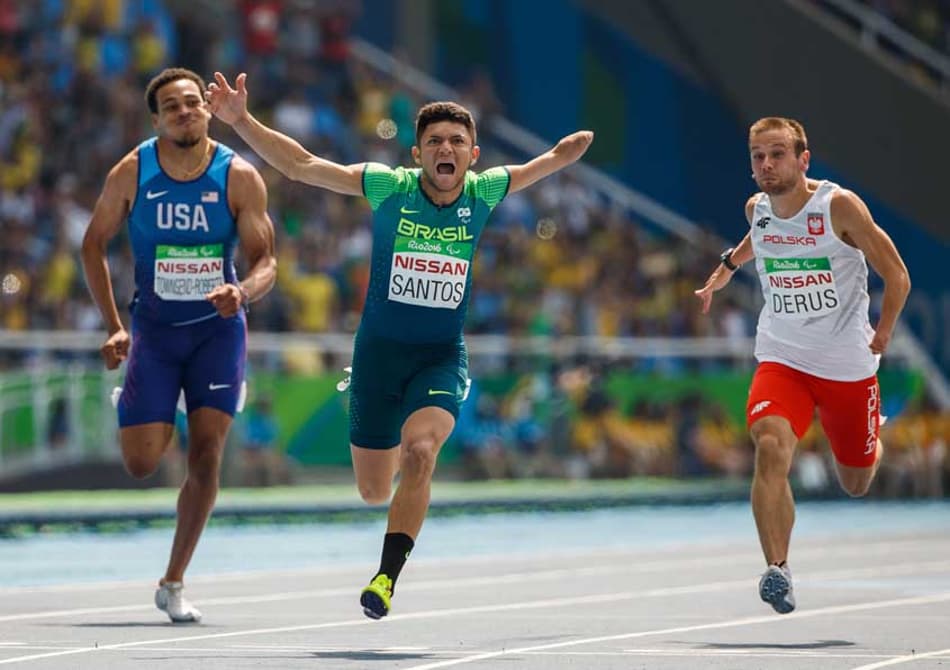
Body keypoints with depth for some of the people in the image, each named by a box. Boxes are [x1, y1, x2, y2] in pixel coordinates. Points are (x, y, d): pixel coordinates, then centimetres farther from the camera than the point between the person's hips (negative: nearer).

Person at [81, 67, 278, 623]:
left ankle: (173, 582, 3)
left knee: (207, 455, -9)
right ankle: (131, 407, 33)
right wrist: (114, 326, -3)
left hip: (218, 328, 0)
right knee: (141, 463, -6)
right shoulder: (132, 172, -7)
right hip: (154, 328, 0)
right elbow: (95, 244, 4)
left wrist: (243, 292, -30)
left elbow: (266, 261, -7)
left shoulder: (240, 176, -9)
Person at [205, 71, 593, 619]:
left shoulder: (483, 192, -4)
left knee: (419, 451, -29)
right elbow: (300, 165, -12)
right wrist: (240, 120, -21)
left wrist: (589, 136, -10)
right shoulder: (390, 187, -10)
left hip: (442, 357, 0)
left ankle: (387, 577, -21)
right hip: (380, 350, 0)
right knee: (374, 491, 8)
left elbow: (554, 159, 9)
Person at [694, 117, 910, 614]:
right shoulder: (758, 208, -2)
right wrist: (725, 270, 28)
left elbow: (896, 276, -8)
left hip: (848, 365, -2)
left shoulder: (838, 206, -16)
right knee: (771, 446, -29)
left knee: (856, 484, 16)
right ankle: (777, 569, -30)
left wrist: (882, 334, -13)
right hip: (781, 360, 2)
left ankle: (873, 441, 54)